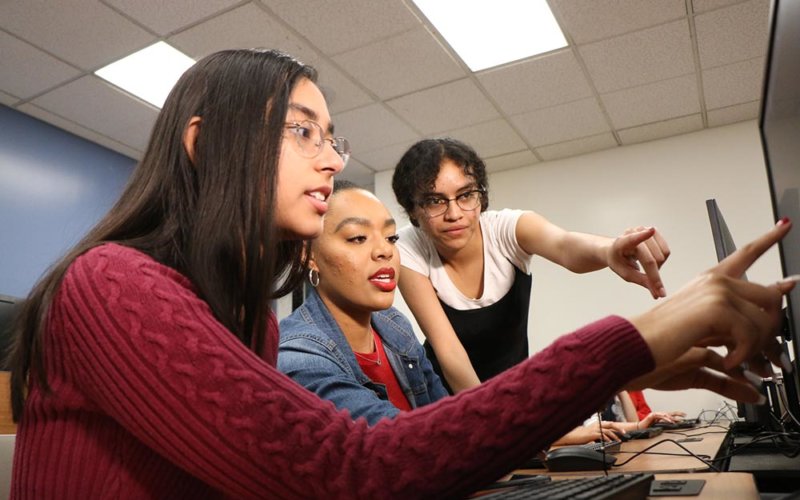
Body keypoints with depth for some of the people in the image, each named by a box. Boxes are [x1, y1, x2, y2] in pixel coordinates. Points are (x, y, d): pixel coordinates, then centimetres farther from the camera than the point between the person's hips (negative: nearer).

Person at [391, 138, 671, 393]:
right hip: (447, 390, -1)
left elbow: (564, 246, -40)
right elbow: (447, 348, -24)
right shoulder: (408, 252, -19)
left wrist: (609, 250, -61)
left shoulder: (506, 228, -19)